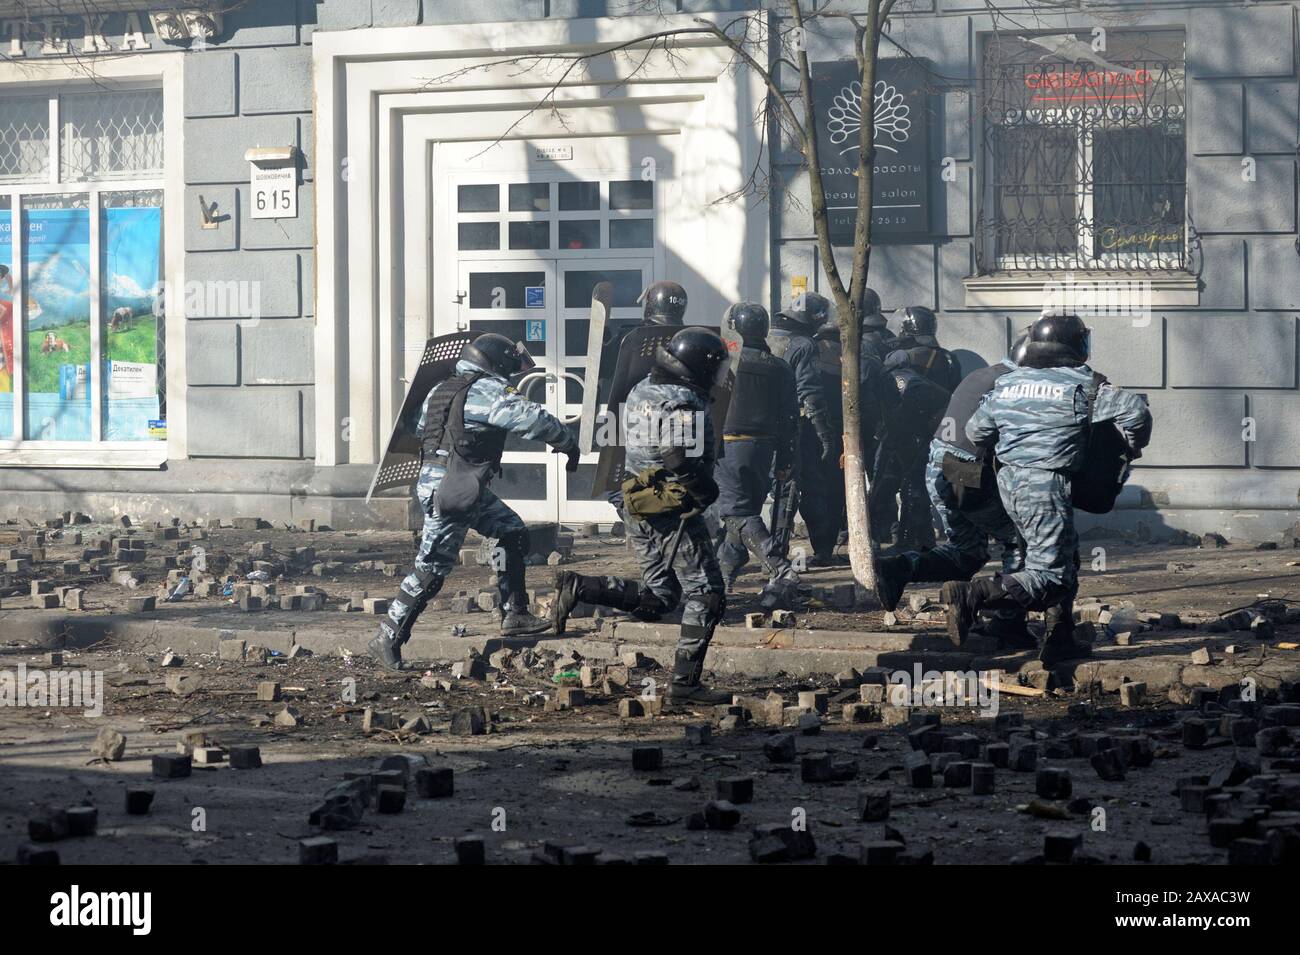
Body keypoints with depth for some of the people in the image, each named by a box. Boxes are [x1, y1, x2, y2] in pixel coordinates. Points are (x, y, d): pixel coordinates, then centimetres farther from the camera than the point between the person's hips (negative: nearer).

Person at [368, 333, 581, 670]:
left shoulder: (440, 391, 14)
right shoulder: (489, 391, -13)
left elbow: (421, 431, 27)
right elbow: (533, 419, -21)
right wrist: (569, 443, -8)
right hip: (449, 491, -10)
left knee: (512, 532, 15)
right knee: (432, 568, -5)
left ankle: (514, 615, 17)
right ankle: (387, 639, 1)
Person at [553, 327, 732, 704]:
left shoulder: (642, 390, 11)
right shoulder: (684, 403, -17)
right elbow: (681, 461, -26)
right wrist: (707, 491, -10)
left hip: (638, 508, 9)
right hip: (674, 511, -9)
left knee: (658, 596, 16)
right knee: (707, 594, 1)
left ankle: (579, 587, -1)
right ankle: (685, 683, -1)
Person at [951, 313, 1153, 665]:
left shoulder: (1006, 384, 9)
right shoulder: (1082, 385, -6)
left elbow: (975, 431, 14)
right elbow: (1135, 410, -13)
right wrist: (1133, 447, 7)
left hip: (1008, 483, 7)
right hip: (1047, 487, -7)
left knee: (1065, 558, 23)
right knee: (1050, 578, -8)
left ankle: (1059, 641, 22)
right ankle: (972, 594, -27)